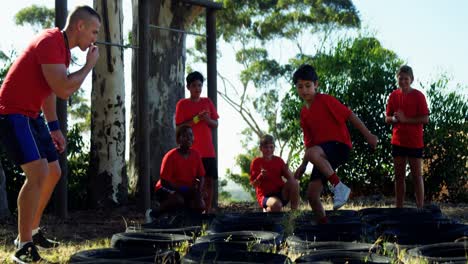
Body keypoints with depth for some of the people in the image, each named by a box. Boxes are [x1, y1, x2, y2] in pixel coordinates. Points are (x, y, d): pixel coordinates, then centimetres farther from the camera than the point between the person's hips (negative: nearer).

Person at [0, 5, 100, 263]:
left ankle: (32, 231, 28)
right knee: (38, 172, -21)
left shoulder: (63, 48, 13)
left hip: (31, 116, 11)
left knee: (53, 172, 15)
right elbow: (64, 90, -27)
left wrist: (54, 128, 20)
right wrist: (89, 65, -13)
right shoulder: (50, 42, -19)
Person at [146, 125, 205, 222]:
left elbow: (200, 177, 3)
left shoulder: (195, 155, -3)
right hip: (167, 189, -5)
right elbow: (164, 181, -20)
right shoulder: (171, 156, -19)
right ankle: (153, 213, -14)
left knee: (200, 206, -20)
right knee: (178, 200, -37)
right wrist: (182, 189, -27)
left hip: (186, 191, 5)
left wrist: (198, 190, -18)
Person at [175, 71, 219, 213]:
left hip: (208, 150, 4)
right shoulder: (182, 104, 1)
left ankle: (207, 212, 10)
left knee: (210, 181, 3)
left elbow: (216, 124, 12)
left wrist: (208, 120, -9)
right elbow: (179, 127, -5)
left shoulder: (207, 102, 12)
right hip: (192, 151, -4)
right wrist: (196, 119, -14)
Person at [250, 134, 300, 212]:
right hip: (266, 196, -4)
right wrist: (260, 176, -24)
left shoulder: (279, 160, 7)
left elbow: (291, 178, 4)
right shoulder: (256, 162, -2)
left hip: (281, 193, 4)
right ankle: (267, 210, -1)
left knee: (294, 183, -26)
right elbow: (253, 184, -5)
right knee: (276, 204, -38)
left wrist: (287, 170, -17)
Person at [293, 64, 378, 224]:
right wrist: (303, 166, 13)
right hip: (322, 155, 7)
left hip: (339, 146, -7)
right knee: (312, 194, -3)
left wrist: (368, 135, -12)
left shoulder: (326, 100, -5)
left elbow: (350, 116, -7)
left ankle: (339, 187, -29)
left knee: (312, 153, -39)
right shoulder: (304, 113, 15)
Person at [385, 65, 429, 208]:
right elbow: (387, 118, 11)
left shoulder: (418, 96, -6)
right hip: (398, 141, 4)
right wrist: (394, 119, -12)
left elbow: (425, 119, -11)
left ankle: (420, 209, 4)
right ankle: (399, 209, 15)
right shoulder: (393, 95, 6)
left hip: (414, 142, -4)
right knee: (399, 176, 8)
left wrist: (405, 119, -19)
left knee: (417, 175, 0)